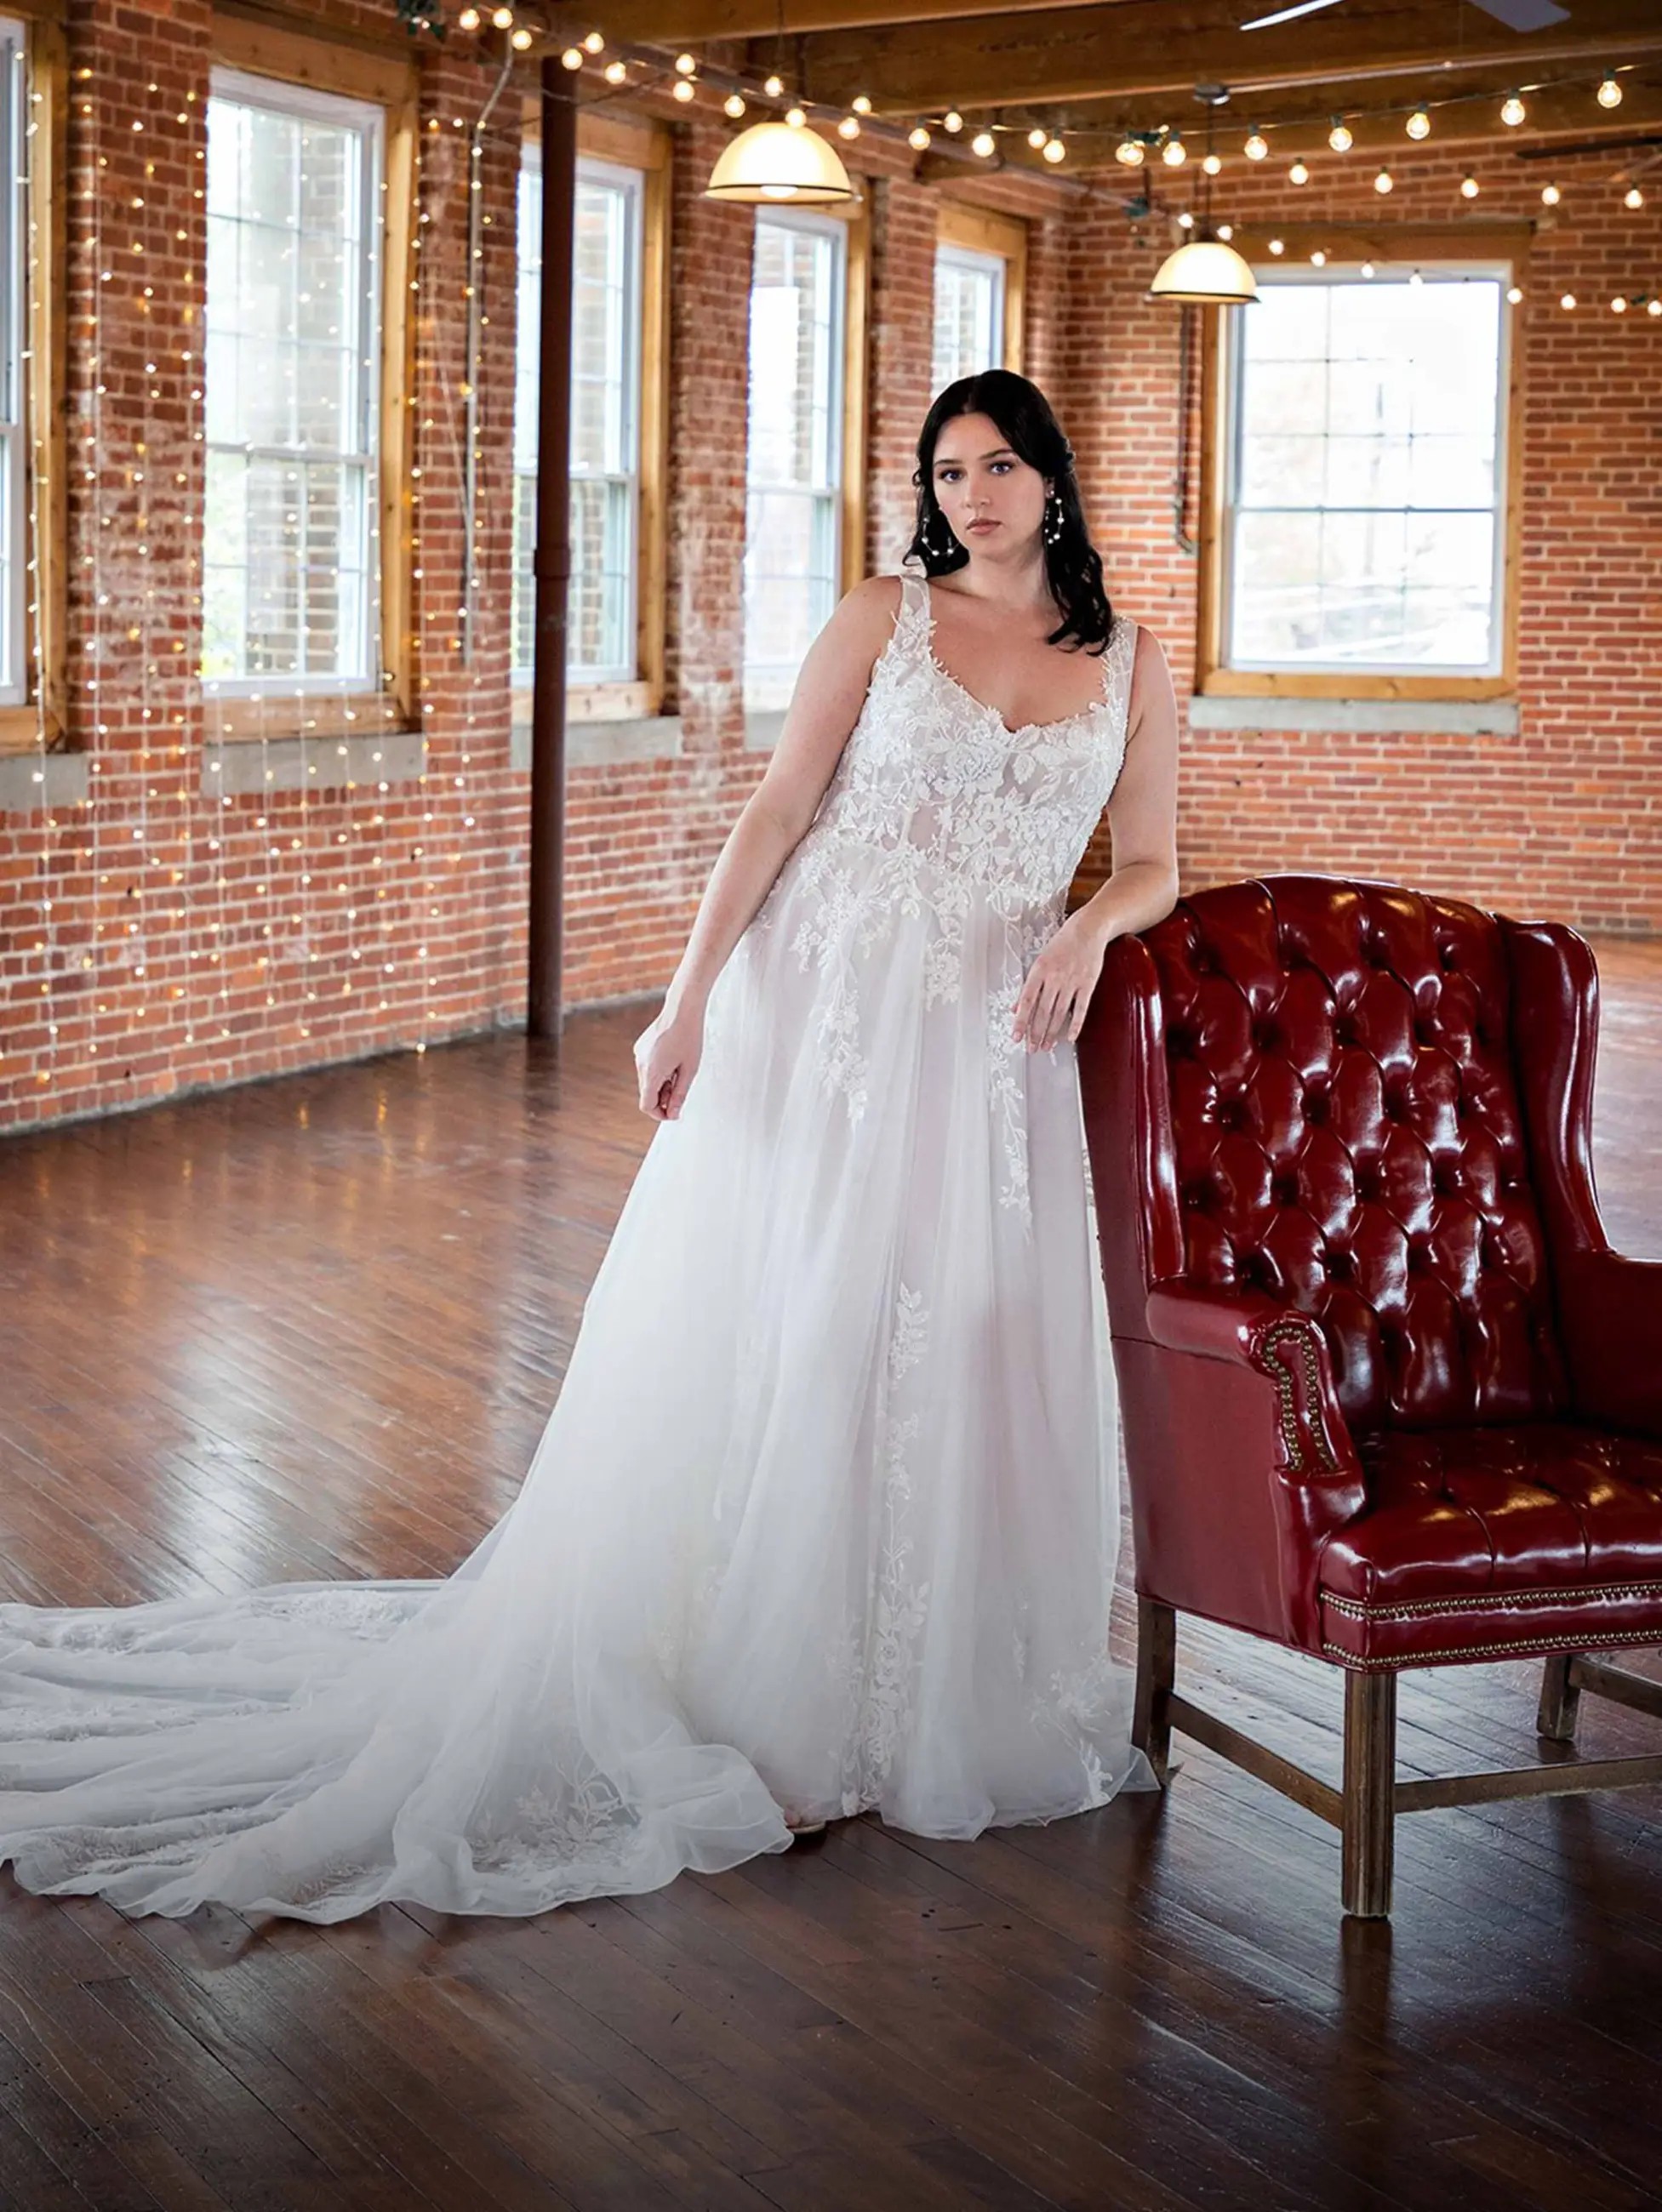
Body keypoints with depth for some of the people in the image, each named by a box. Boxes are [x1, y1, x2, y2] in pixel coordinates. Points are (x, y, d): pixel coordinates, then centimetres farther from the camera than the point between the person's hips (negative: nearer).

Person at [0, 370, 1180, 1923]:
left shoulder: (1132, 665, 8)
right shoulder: (883, 619, 2)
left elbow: (1150, 866, 12)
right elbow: (778, 810, -2)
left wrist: (1087, 930, -11)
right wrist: (688, 997, -9)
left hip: (991, 1038, 2)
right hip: (822, 1001, -2)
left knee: (968, 1349, 2)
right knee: (762, 1328, 0)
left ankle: (936, 1689, 18)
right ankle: (740, 1670, 12)